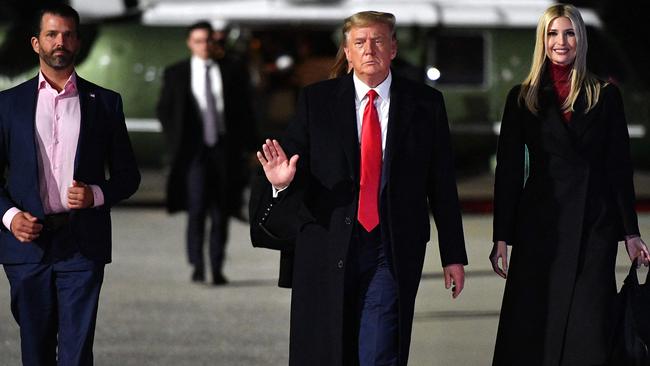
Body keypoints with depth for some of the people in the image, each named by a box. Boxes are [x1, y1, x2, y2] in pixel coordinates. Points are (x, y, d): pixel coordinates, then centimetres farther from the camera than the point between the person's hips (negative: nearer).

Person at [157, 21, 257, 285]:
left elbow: (244, 110, 9)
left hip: (224, 148, 1)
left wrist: (248, 145, 4)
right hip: (195, 149, -1)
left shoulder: (232, 71, 6)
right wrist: (176, 140, 3)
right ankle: (197, 266, -9)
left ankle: (217, 268, 10)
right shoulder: (176, 74, 5)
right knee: (196, 208, -13)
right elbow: (164, 110, 13)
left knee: (220, 212, 4)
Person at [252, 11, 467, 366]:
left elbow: (442, 183, 7)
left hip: (393, 252, -1)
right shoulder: (316, 100, 5)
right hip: (328, 249, 1)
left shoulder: (425, 103, 5)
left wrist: (453, 255, 7)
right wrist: (282, 181, -24)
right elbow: (296, 167, 2)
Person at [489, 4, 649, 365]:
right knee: (533, 326, -1)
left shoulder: (605, 95, 6)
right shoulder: (523, 98, 7)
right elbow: (509, 170, 6)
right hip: (540, 224, 0)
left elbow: (620, 167, 6)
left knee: (590, 325, -3)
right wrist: (502, 237, 1)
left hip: (595, 224, 0)